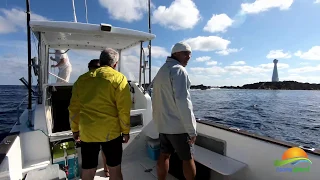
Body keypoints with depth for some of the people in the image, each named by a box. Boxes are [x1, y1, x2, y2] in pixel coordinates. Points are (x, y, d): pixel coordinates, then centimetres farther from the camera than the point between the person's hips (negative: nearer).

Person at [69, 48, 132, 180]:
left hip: (87, 132, 4)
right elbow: (123, 109, -11)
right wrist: (126, 131, 0)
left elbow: (74, 108, 11)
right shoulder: (119, 78, -7)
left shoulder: (82, 79, 8)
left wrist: (75, 129, 21)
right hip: (110, 132, -4)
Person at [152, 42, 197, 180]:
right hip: (178, 126, -8)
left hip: (163, 124, 8)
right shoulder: (178, 70, -13)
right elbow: (183, 102, -23)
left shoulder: (161, 71, 16)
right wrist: (192, 129, -18)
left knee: (164, 155, 15)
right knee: (188, 158, 7)